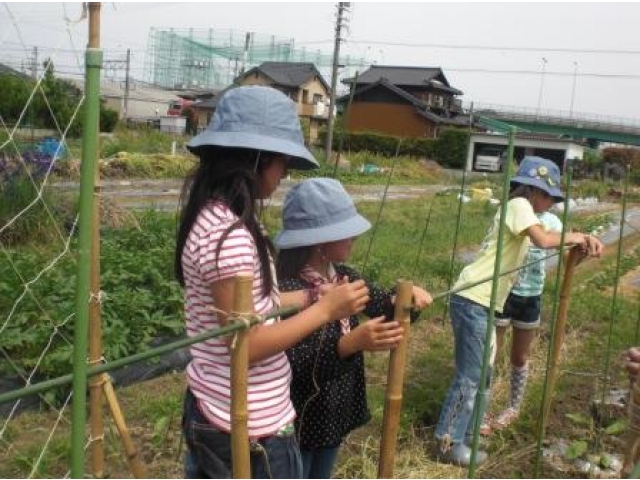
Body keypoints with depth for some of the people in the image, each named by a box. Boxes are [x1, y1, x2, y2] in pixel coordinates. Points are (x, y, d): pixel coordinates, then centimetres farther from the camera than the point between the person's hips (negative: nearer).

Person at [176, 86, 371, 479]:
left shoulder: (213, 218, 4)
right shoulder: (230, 236, -26)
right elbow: (247, 344, -24)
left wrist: (308, 297, 5)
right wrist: (325, 310, -17)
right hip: (250, 427, -9)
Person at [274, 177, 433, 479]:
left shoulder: (343, 276, -2)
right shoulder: (285, 290, -27)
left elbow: (382, 303, 6)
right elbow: (293, 367, -30)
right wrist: (350, 343, -40)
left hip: (334, 413, 8)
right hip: (295, 422, -8)